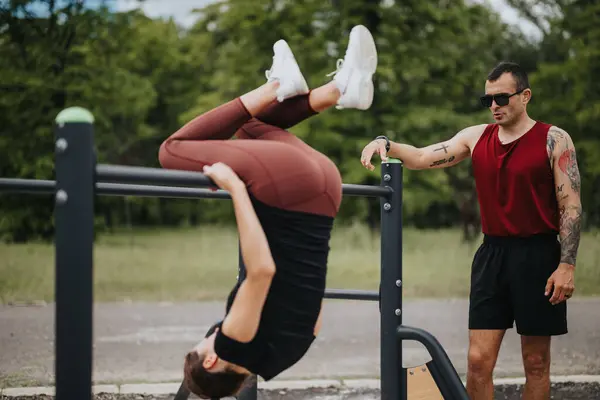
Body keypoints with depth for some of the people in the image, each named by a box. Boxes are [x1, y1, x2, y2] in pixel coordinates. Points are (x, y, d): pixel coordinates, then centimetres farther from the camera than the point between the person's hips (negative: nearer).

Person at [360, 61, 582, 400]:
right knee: (479, 360, -1)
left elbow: (571, 205, -6)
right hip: (492, 254, 3)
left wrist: (567, 264, -13)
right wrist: (385, 144, -16)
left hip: (537, 256, -3)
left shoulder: (553, 140, -4)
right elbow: (421, 158, 4)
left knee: (536, 362, 5)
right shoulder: (476, 137, 7)